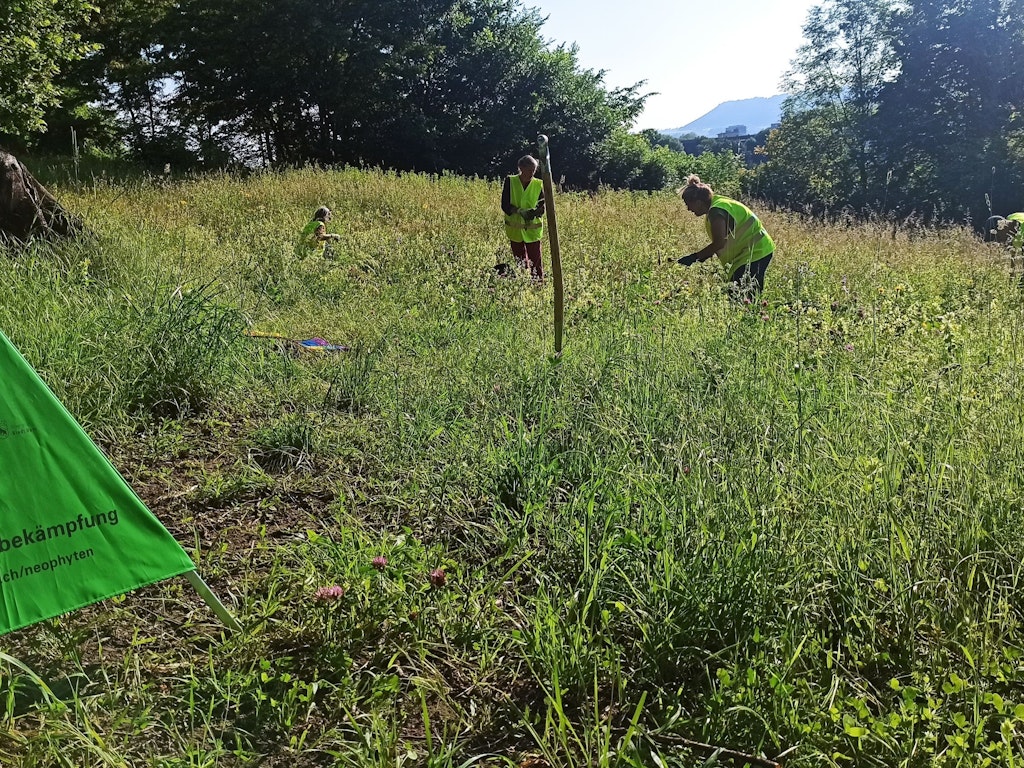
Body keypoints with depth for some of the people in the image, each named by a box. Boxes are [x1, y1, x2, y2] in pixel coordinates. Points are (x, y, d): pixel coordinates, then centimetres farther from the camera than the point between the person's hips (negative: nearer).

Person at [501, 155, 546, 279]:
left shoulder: (538, 184, 0)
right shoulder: (510, 181, -3)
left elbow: (542, 206, -1)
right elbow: (504, 205, -7)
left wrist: (536, 211, -25)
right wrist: (519, 211, -25)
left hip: (532, 230, -1)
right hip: (515, 229, 1)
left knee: (535, 261, -6)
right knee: (519, 262, 12)